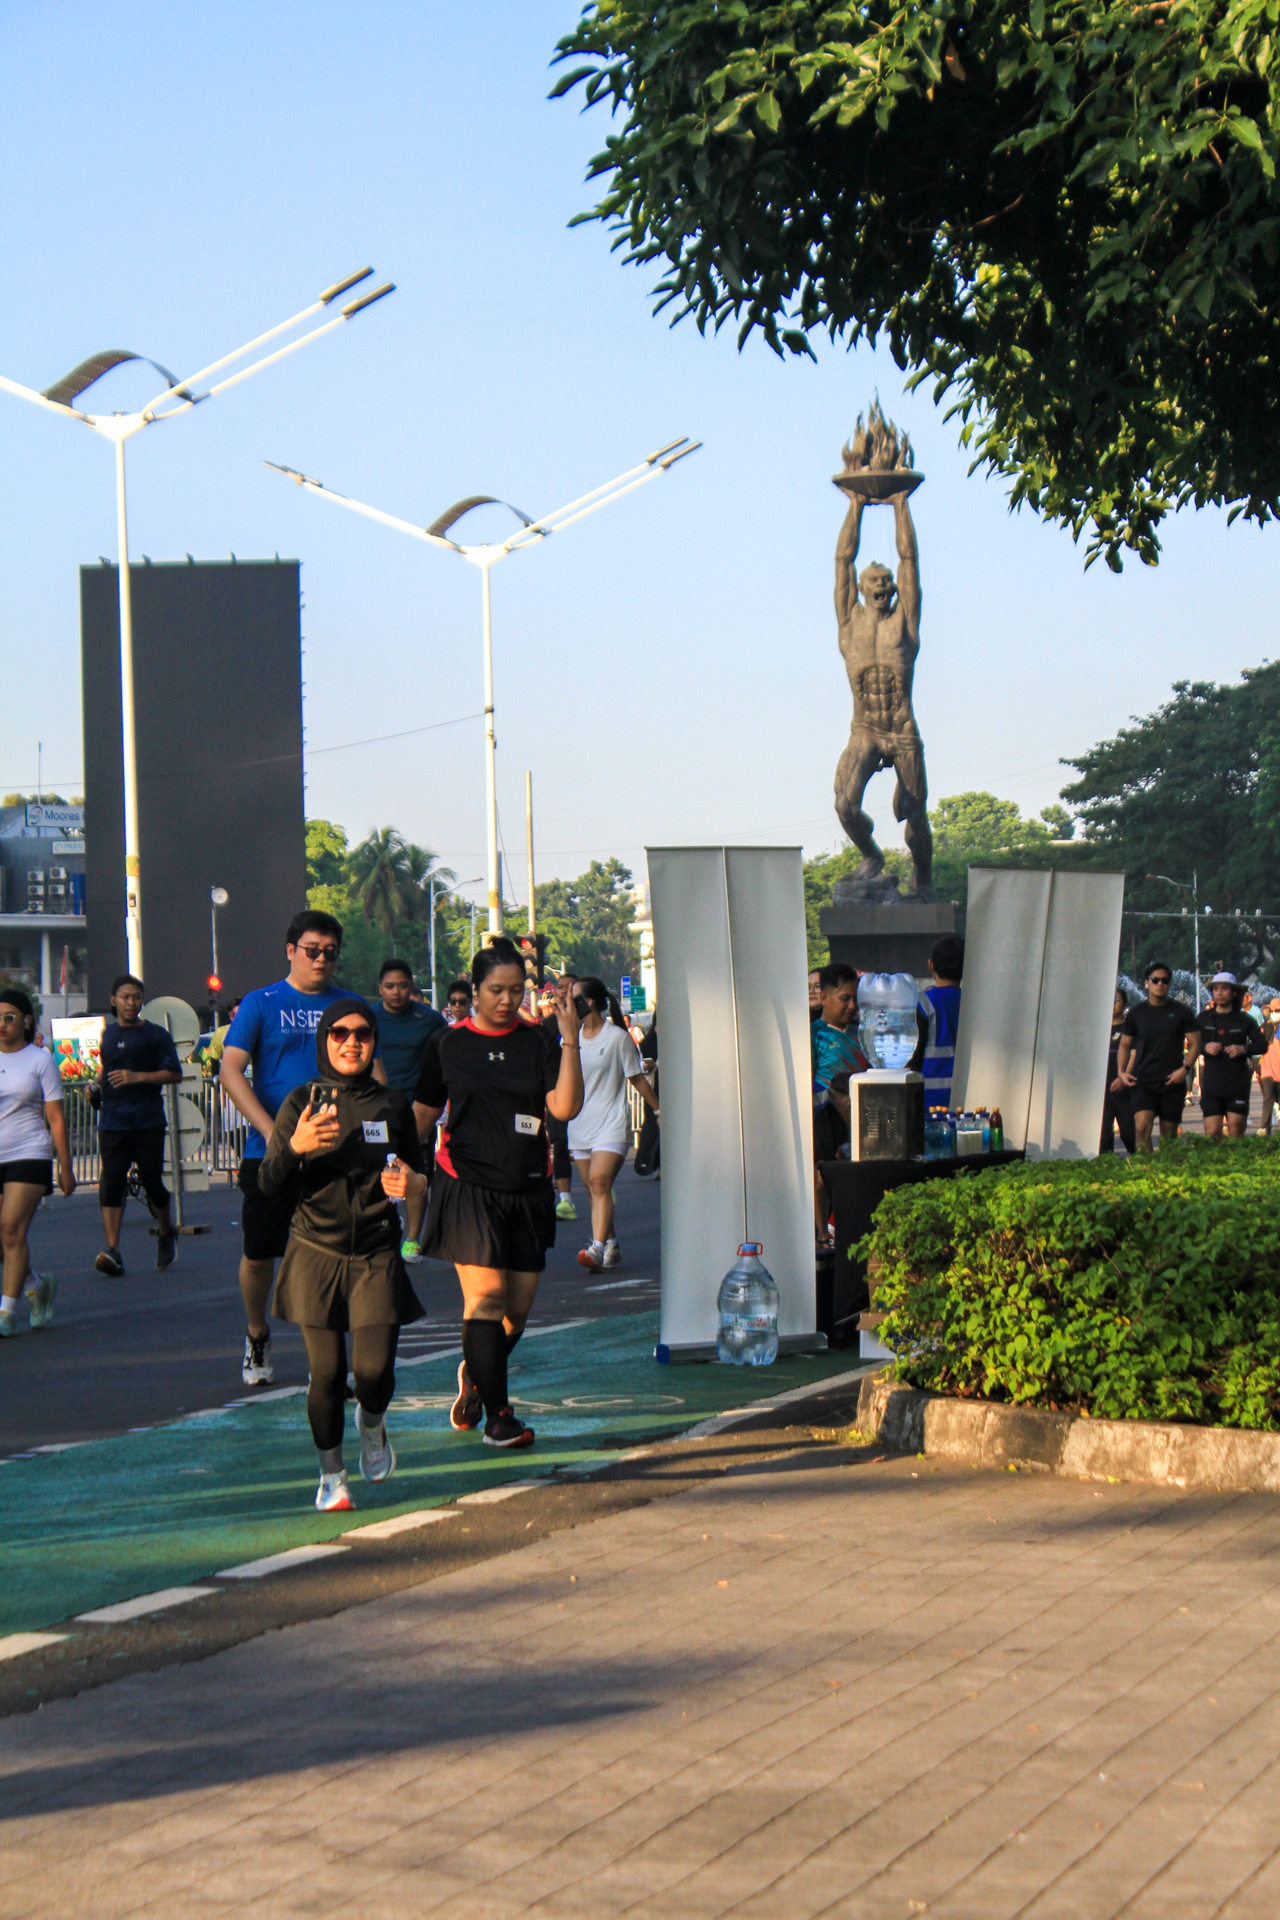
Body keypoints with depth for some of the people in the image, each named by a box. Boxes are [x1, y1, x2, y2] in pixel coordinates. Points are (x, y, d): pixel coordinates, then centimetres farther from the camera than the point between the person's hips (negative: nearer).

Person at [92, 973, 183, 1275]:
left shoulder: (155, 1035, 0)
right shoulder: (105, 1035, 14)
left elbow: (174, 1074, -5)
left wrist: (138, 1077, -16)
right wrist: (97, 1085, 9)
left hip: (148, 1122, -3)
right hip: (112, 1122, 3)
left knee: (152, 1182, 3)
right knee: (111, 1183, -8)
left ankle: (165, 1233, 31)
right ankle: (112, 1252, -14)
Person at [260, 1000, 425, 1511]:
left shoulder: (393, 1105, 6)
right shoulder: (302, 1103, 1)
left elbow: (418, 1173, 18)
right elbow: (268, 1186, -2)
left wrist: (414, 1183, -6)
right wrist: (295, 1146, -21)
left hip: (377, 1257, 1)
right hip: (316, 1253, -1)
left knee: (374, 1369, -9)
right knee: (327, 1372, -2)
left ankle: (371, 1424, 26)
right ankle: (331, 1475, 18)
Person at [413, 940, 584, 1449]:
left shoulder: (537, 1044, 5)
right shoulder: (448, 1044, 5)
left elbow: (565, 1106, -8)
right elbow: (424, 1111, 15)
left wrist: (570, 1040, -14)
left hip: (526, 1192, 2)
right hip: (467, 1187, -2)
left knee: (517, 1308, 5)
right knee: (485, 1298, -12)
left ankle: (475, 1374, 35)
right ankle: (497, 1416, -9)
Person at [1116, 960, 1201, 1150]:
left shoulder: (1181, 1012, 4)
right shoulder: (1136, 1013, 9)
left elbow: (1195, 1044, 6)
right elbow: (1125, 1045, 17)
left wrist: (1185, 1068, -11)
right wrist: (1122, 1072, 1)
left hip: (1172, 1081, 0)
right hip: (1142, 1080, 0)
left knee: (1169, 1134, 3)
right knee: (1141, 1127, -18)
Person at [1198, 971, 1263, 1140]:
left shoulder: (1244, 1020, 5)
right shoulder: (1204, 1018, 8)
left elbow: (1261, 1045, 3)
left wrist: (1243, 1049, -15)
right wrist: (1205, 1047, -14)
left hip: (1238, 1084, 0)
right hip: (1212, 1084, 1)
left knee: (1235, 1131, -4)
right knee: (1212, 1134, -7)